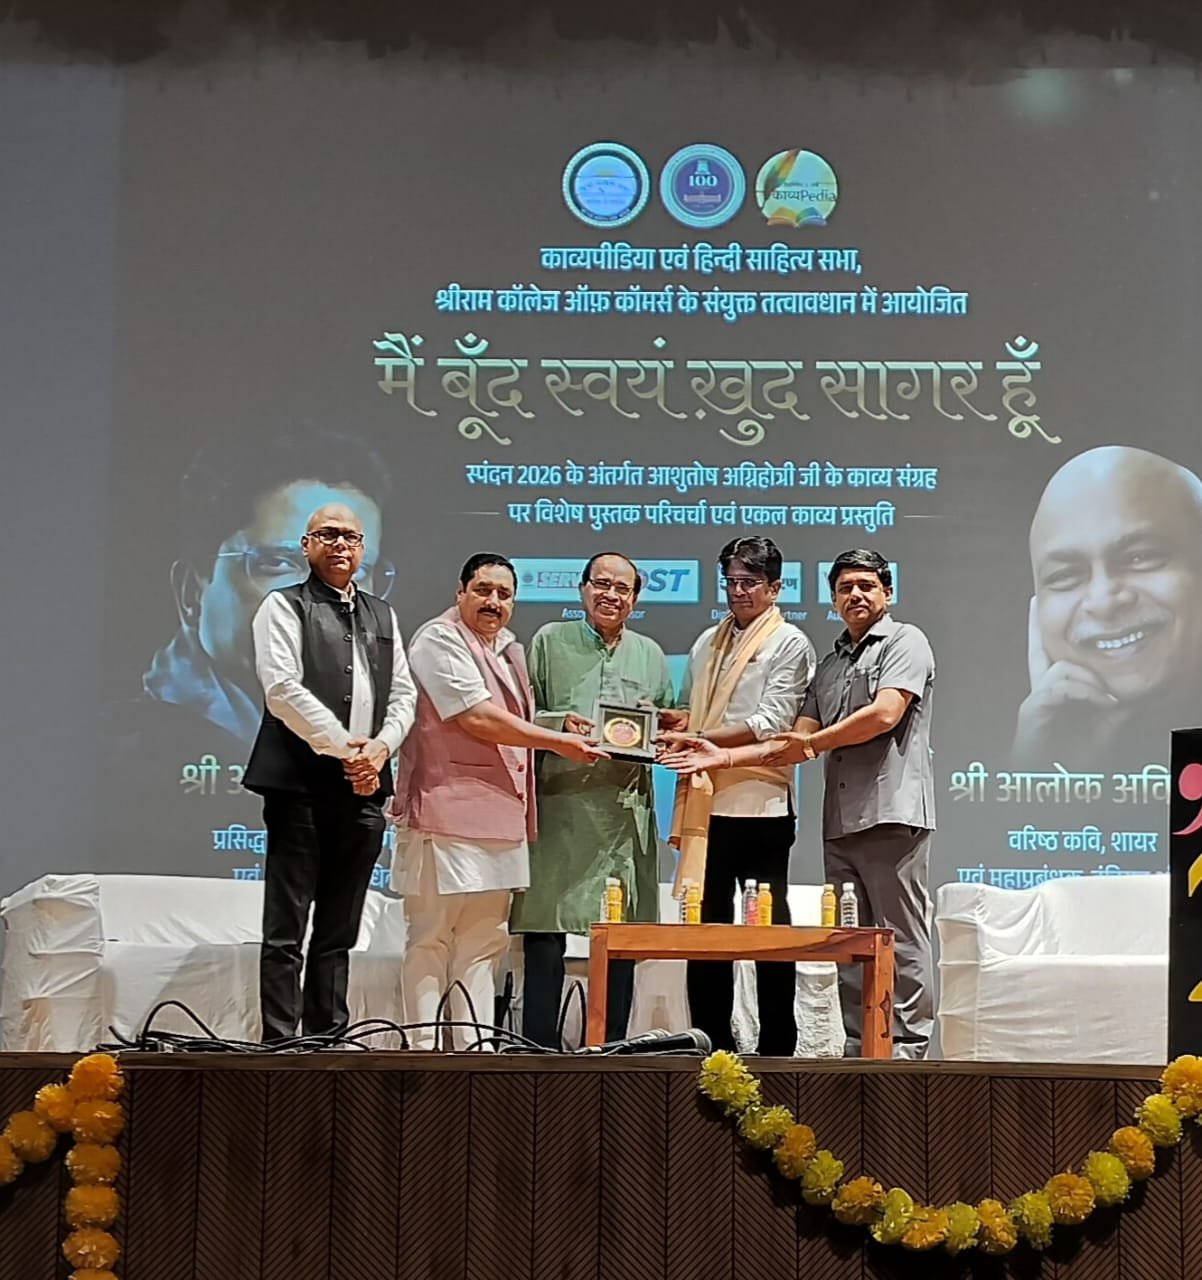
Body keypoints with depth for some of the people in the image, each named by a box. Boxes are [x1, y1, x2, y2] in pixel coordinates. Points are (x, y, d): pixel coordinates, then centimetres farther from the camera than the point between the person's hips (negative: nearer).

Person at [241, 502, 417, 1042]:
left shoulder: (382, 615, 20)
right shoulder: (284, 606, 2)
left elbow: (403, 694, 15)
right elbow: (282, 689, -10)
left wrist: (381, 747, -4)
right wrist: (343, 749, -12)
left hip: (363, 788, 6)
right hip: (301, 784, -5)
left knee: (338, 935, 9)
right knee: (285, 933, -5)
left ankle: (328, 1043, 13)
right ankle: (280, 1045, -4)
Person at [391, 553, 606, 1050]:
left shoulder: (509, 649, 19)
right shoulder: (440, 639, -7)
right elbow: (477, 718, -15)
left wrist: (566, 730, 13)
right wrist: (559, 742, -10)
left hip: (499, 817, 8)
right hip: (445, 813, -8)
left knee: (483, 942, 8)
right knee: (431, 938, -4)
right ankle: (425, 1048, -1)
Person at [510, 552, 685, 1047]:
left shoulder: (650, 654, 18)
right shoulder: (549, 641, 9)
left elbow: (670, 726, 23)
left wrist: (668, 725, 1)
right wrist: (558, 723, -13)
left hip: (628, 809, 3)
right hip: (561, 806, -3)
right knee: (546, 934, -6)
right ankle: (538, 1050, 0)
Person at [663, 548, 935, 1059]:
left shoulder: (904, 642, 3)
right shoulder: (829, 665, 24)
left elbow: (885, 714, -12)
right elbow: (797, 744, 19)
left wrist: (814, 741, 1)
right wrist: (723, 758, 9)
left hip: (892, 811, -8)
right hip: (840, 820, 8)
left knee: (901, 940, -6)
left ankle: (906, 1049, -4)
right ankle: (859, 1051, 10)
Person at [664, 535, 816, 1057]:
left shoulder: (789, 644, -1)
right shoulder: (708, 643, 18)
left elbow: (771, 723, -11)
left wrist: (698, 739, -17)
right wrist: (669, 732, 0)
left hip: (759, 803, -6)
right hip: (705, 803, 6)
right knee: (705, 925, 7)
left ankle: (777, 1047, 6)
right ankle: (712, 1043, 13)